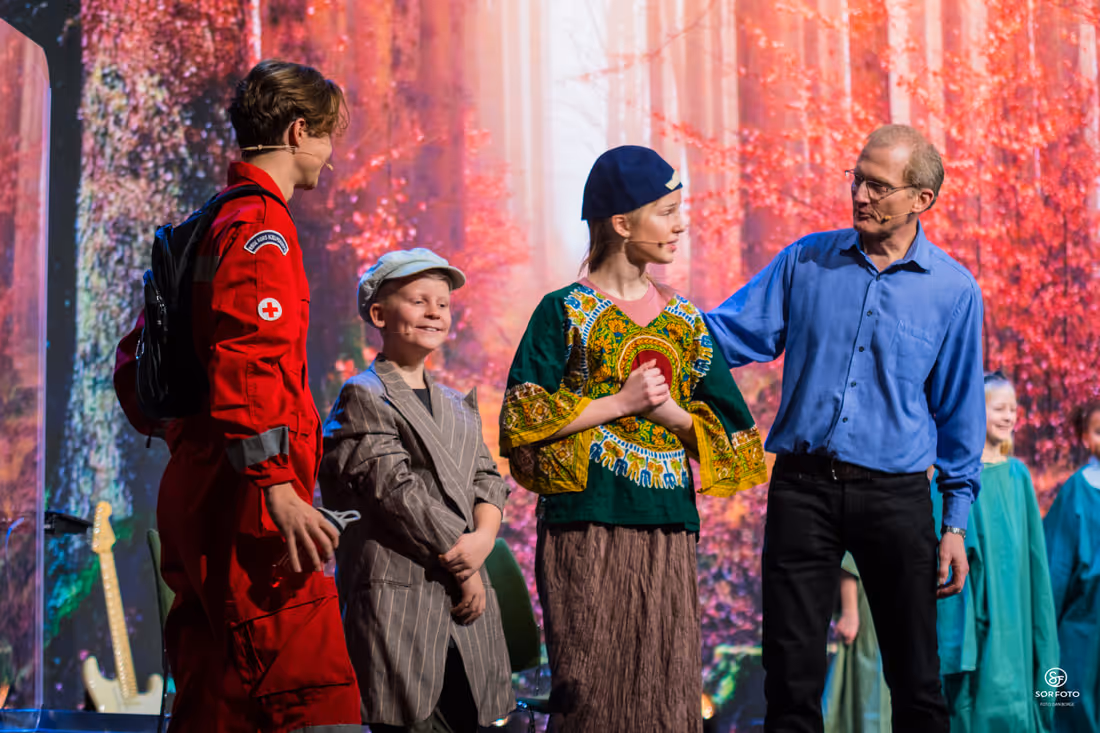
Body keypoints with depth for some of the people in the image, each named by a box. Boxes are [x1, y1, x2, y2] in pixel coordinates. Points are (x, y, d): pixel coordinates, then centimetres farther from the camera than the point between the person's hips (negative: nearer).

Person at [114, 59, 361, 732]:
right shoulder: (260, 228, -8)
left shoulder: (204, 228, 23)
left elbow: (136, 367, 27)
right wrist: (278, 488, -26)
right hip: (246, 500, -10)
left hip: (192, 497, 11)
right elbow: (246, 365, -21)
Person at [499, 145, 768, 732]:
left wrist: (671, 412, -5)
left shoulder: (684, 320, 14)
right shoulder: (565, 312, 1)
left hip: (667, 532, 4)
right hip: (586, 526, -4)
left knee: (667, 686, 2)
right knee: (592, 685, -6)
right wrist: (620, 403, -9)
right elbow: (523, 420, -7)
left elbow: (733, 432, 13)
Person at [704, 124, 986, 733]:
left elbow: (959, 414, 6)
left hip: (895, 496, -1)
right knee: (792, 675, 2)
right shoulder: (807, 262, 5)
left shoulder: (954, 290, 2)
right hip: (803, 486, 1)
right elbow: (733, 332, 6)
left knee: (916, 678, 5)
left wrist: (955, 524, 3)